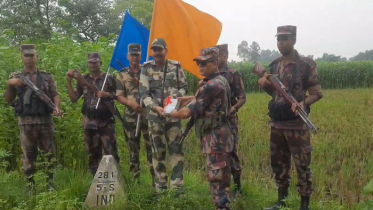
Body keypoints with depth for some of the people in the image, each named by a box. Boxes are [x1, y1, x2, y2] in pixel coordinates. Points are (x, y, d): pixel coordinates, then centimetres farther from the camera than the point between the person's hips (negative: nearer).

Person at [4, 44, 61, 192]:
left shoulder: (46, 77, 10)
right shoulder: (15, 77, 9)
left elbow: (55, 94, 6)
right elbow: (8, 99, 6)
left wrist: (56, 107, -14)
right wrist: (9, 84, -10)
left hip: (45, 120, 1)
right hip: (26, 122, 0)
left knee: (50, 154, 4)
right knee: (28, 156, 5)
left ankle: (50, 184, 16)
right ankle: (31, 186, 14)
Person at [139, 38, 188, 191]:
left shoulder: (176, 67, 2)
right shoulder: (146, 69, 1)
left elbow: (184, 87, 8)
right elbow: (144, 93, -4)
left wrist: (176, 97, -13)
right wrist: (155, 107, -19)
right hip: (154, 115, 1)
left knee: (176, 148, -4)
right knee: (157, 151, 8)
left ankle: (177, 186, 2)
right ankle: (160, 187, 18)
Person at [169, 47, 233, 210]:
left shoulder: (210, 85, -20)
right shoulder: (220, 80, 11)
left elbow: (187, 113, -20)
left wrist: (172, 113, -2)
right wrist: (190, 98, 14)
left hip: (214, 138, -10)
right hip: (218, 135, 10)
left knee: (217, 178, -5)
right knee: (219, 177, 17)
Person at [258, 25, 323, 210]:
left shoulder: (306, 65, -9)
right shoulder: (274, 65, 9)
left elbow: (317, 93, -7)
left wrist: (303, 103, -26)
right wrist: (264, 84, -2)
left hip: (296, 124, -6)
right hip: (276, 123, 6)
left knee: (302, 165, 0)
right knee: (278, 164, 14)